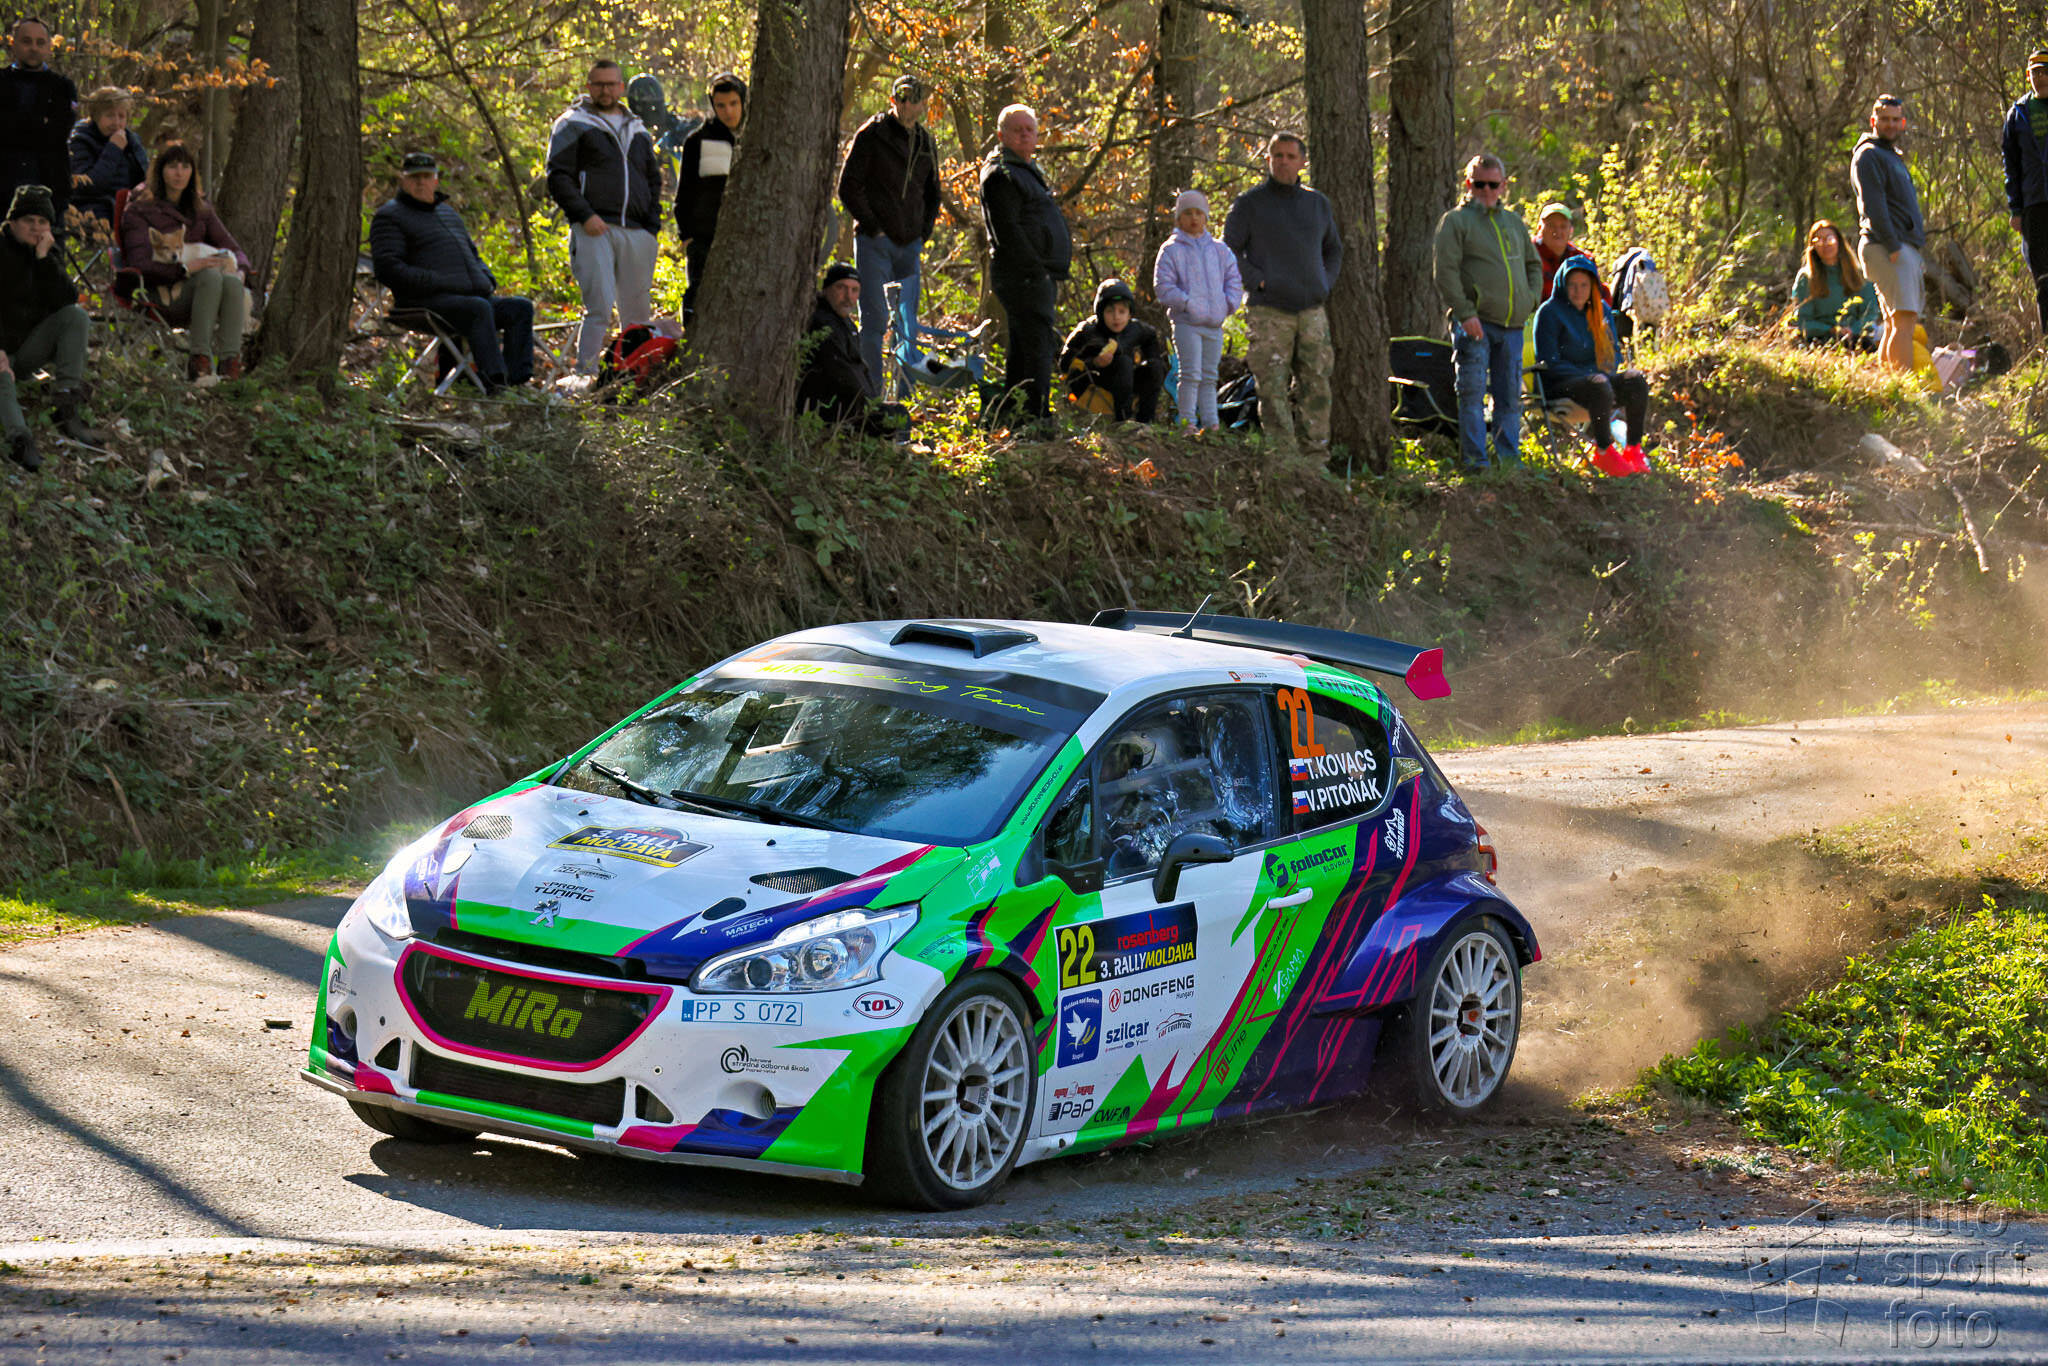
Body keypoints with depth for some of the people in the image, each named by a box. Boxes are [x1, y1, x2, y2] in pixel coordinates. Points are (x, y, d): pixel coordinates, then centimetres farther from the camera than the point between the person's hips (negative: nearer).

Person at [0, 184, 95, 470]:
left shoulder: (51, 254, 8)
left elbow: (67, 301, -8)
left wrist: (45, 258, -16)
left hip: (29, 347, 6)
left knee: (76, 315, -14)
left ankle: (68, 408, -23)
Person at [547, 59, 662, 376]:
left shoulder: (637, 130, 21)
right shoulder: (573, 126, 5)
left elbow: (653, 180, 27)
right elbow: (558, 177, -3)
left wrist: (652, 225, 12)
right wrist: (585, 216, -15)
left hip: (636, 233, 5)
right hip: (594, 231, -5)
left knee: (638, 312, 5)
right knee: (600, 308, -16)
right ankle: (585, 376, -15)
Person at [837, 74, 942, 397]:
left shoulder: (926, 143, 13)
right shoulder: (871, 136, -4)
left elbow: (932, 194, 24)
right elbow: (848, 187, -5)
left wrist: (922, 235, 11)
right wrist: (873, 228, -9)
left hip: (910, 245, 5)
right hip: (875, 242, -5)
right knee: (875, 320, -9)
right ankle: (873, 395, -8)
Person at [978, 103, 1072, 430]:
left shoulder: (1026, 170, 22)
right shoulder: (1001, 174, -10)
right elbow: (1006, 231, -17)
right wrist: (1036, 269, -20)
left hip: (1039, 275, 10)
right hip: (1024, 277, -10)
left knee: (1022, 350, 13)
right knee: (1038, 346, -14)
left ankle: (1006, 416, 18)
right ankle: (1036, 418, -15)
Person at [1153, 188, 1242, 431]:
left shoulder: (1219, 250, 12)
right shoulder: (1172, 250, -1)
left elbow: (1234, 279, 15)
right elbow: (1163, 287, -6)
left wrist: (1229, 304, -1)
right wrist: (1187, 303, -16)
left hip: (1214, 323, 5)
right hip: (1186, 322, -5)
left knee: (1209, 375, 11)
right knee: (1191, 374, -11)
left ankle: (1210, 421, 14)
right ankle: (1187, 422, -9)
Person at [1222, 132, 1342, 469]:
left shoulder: (1318, 204, 15)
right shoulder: (1249, 203, 2)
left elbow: (1334, 250, 28)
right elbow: (1229, 251, 0)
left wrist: (1325, 284, 12)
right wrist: (1259, 282, -10)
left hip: (1311, 312, 4)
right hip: (1267, 314, -4)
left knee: (1316, 388, 2)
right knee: (1273, 392, -7)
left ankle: (1317, 460, 6)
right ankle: (1286, 461, -7)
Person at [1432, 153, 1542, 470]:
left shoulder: (1514, 222, 18)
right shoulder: (1455, 221, 0)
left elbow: (1534, 263, 27)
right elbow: (1446, 272, -8)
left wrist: (1532, 299, 9)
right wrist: (1465, 313, -15)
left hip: (1512, 324, 5)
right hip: (1475, 323, -5)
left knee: (1510, 395, 8)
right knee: (1472, 393, -8)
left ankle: (1509, 457, 14)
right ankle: (1475, 459, -6)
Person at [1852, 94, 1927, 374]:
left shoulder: (1893, 156, 26)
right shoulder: (1869, 154, -5)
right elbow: (1873, 204, -15)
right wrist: (1892, 246, -21)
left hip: (1904, 246, 10)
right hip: (1888, 248, -10)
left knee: (1894, 325, 8)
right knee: (1905, 318, -19)